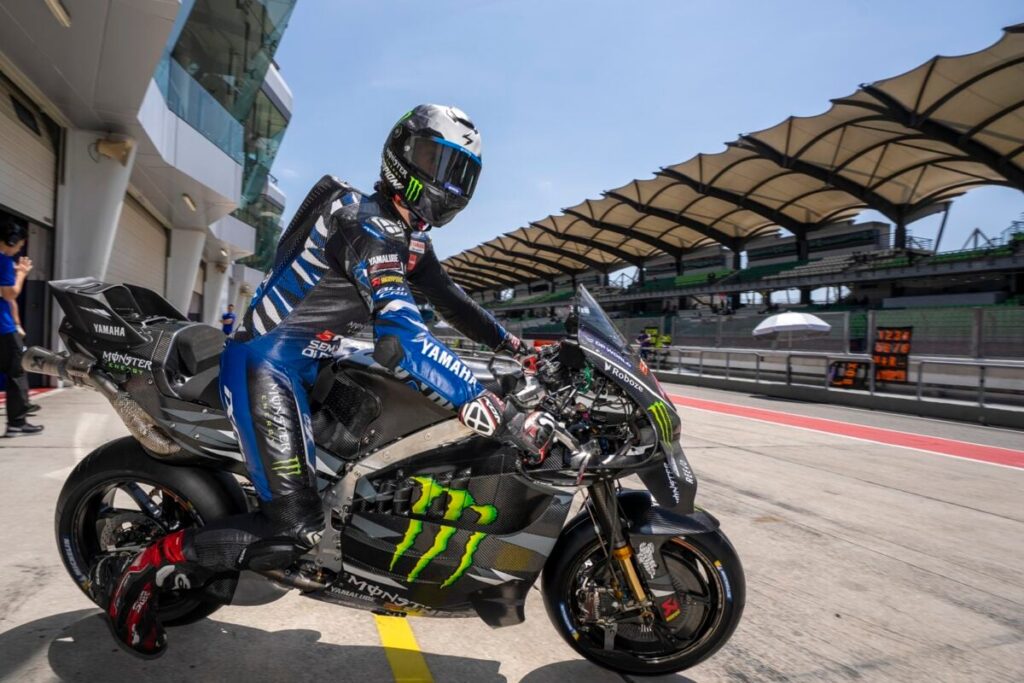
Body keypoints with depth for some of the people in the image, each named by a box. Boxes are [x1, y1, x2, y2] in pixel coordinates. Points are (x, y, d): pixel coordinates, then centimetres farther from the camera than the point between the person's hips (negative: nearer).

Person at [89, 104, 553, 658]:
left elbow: (449, 300, 19)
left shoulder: (409, 233, 10)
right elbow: (399, 340, -35)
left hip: (308, 364, 10)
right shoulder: (367, 223, -21)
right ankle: (138, 568, 2)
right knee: (297, 527, -17)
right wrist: (504, 417, -40)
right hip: (269, 363, -10)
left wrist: (518, 346, 11)